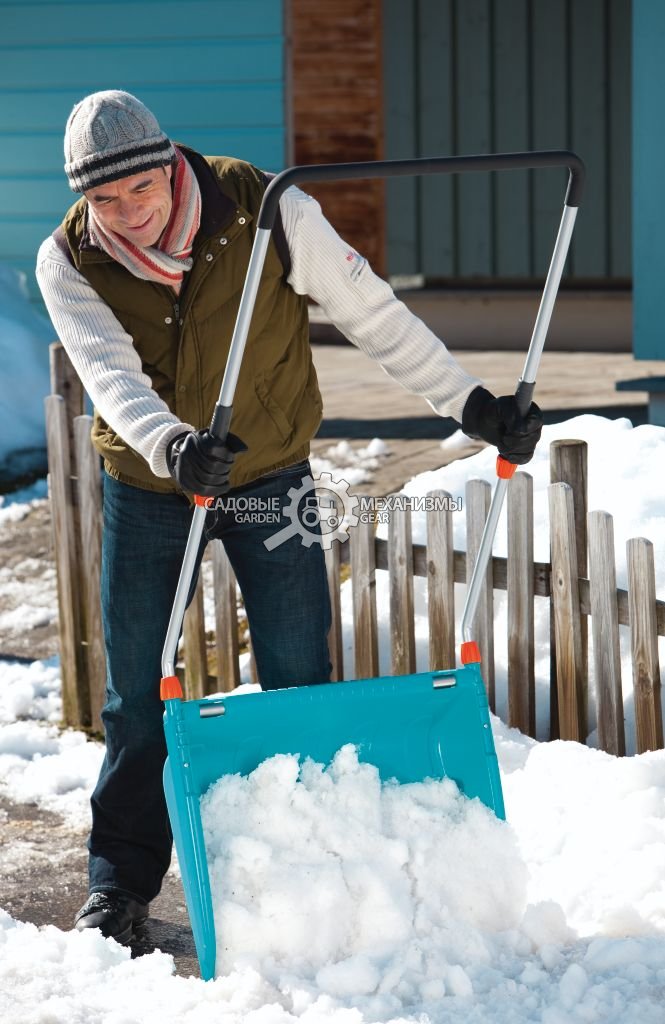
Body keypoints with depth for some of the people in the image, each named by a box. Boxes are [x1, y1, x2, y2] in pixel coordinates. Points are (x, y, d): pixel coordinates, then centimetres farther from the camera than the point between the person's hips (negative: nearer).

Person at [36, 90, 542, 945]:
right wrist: (170, 446, -51)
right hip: (147, 488, 1)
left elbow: (373, 316, -13)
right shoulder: (68, 262, -17)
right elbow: (111, 375, -31)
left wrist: (472, 404, -14)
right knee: (136, 697, 6)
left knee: (299, 684, 3)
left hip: (269, 478, -1)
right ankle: (122, 877, 20)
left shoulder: (269, 214, -20)